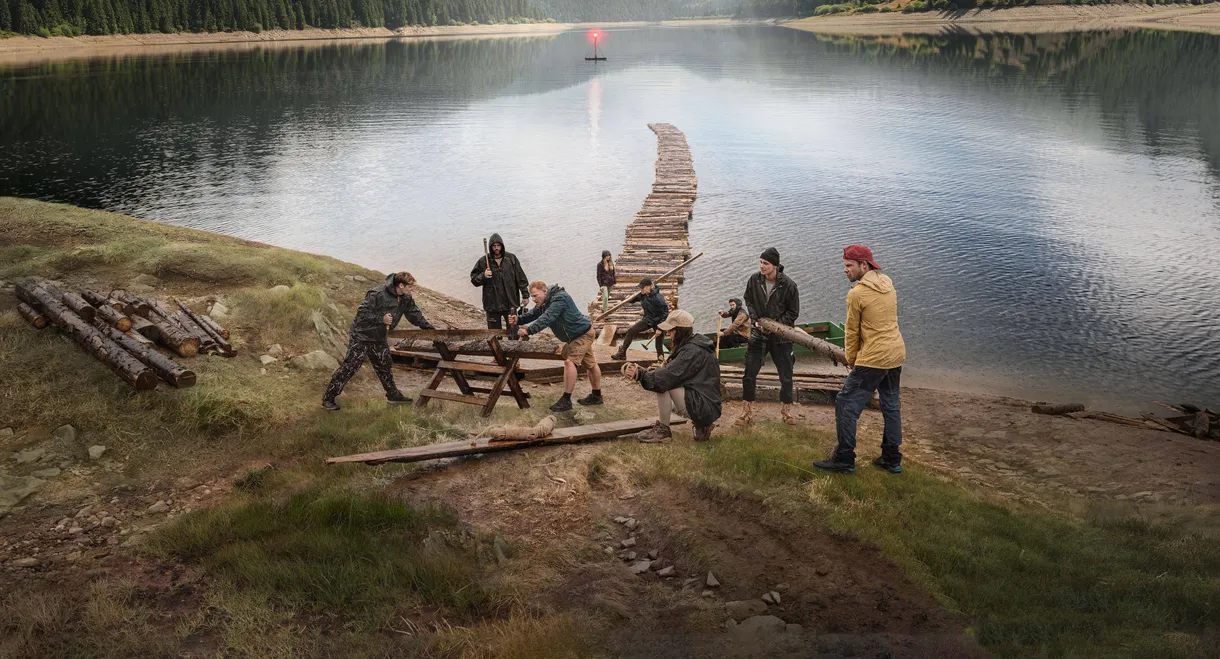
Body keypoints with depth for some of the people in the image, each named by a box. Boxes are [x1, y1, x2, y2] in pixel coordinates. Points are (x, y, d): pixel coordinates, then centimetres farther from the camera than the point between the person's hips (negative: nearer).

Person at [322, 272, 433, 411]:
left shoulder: (406, 299, 0)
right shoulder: (377, 294, -25)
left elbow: (415, 314, 12)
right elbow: (362, 312, -22)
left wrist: (429, 328, 8)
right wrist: (381, 318, -26)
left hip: (379, 339, 8)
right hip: (362, 336, -8)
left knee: (385, 367, 16)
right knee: (349, 367, -6)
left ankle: (393, 395, 31)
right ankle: (328, 398, 0)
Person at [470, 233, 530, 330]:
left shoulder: (511, 258, -1)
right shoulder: (483, 261, -4)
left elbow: (520, 277, 3)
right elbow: (474, 279, 3)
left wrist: (525, 295, 2)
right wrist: (483, 276, -18)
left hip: (510, 302, 1)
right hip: (492, 304, -1)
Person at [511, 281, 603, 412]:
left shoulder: (559, 299, -29)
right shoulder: (544, 303, 3)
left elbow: (547, 318, -39)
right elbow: (533, 314, 0)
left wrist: (528, 330, -43)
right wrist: (519, 319, -20)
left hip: (582, 333, -11)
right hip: (575, 335, 11)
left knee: (569, 361, -20)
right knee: (590, 364, 19)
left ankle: (566, 401, -18)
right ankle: (596, 396, 31)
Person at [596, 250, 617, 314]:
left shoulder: (611, 263, 4)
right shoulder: (600, 264, -11)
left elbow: (613, 273, 13)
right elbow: (598, 276, -9)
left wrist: (614, 282, 12)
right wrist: (600, 285, -13)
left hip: (610, 283, 6)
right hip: (604, 283, -5)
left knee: (607, 297, 15)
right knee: (605, 297, -15)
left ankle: (604, 308, 32)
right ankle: (605, 310, -11)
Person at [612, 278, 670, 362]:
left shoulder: (658, 298, -27)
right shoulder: (643, 295, -6)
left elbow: (665, 313, -24)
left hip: (658, 322, -7)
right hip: (647, 320, 7)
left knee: (659, 342, -4)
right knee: (631, 331, -1)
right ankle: (622, 353, 6)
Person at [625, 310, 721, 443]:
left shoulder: (692, 351, -19)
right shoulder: (690, 346, 12)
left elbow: (667, 376, -25)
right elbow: (670, 371, 14)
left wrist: (640, 374, -20)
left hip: (703, 407, -10)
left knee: (664, 383, -17)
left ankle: (663, 429, -4)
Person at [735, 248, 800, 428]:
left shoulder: (788, 285, -13)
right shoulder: (754, 280, -6)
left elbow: (793, 312, -5)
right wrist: (756, 320, -6)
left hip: (781, 338, -2)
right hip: (758, 334, 2)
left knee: (786, 377, 9)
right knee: (749, 375, 0)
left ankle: (786, 410, 29)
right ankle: (748, 413, 11)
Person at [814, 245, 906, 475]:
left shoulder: (857, 294, -15)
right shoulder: (888, 284, 8)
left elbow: (852, 331, -7)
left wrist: (851, 360, 8)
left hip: (873, 359, -9)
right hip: (897, 353, 9)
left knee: (846, 405, 0)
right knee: (891, 405, 18)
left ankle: (844, 460, 3)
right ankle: (892, 459, 26)